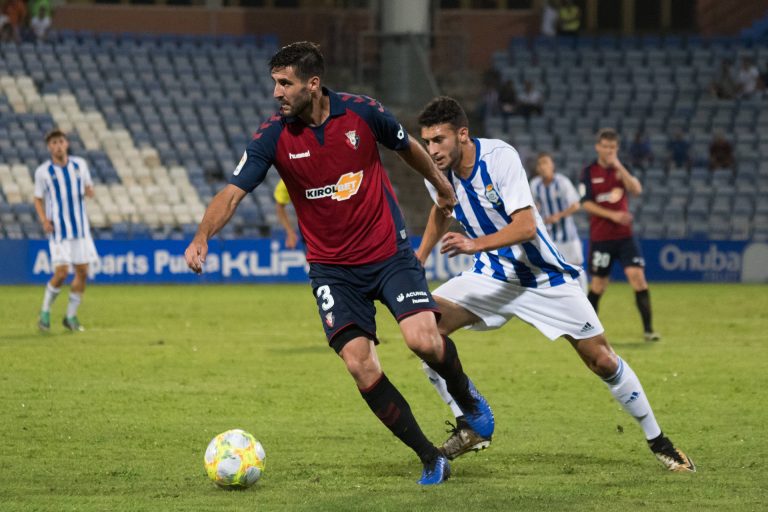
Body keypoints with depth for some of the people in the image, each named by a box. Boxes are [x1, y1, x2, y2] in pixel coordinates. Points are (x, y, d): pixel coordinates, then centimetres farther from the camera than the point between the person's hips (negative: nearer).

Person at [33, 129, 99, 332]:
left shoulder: (79, 165, 4)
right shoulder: (43, 171, -4)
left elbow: (88, 187, 15)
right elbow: (38, 199, 4)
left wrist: (89, 191, -9)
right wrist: (44, 220, -12)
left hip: (80, 228, 4)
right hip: (58, 230, -4)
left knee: (82, 272, 2)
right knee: (61, 273, -13)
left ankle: (71, 316, 16)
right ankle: (45, 312, 8)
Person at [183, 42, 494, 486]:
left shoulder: (362, 112, -10)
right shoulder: (274, 136, -10)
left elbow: (407, 146, 10)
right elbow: (233, 192, -15)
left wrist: (440, 183, 25)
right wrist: (202, 237, -33)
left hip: (389, 251, -1)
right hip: (332, 267, 1)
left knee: (422, 339, -20)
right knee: (360, 364, -13)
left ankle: (465, 394, 15)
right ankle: (431, 460, 0)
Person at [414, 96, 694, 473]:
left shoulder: (500, 157, -25)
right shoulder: (437, 172, -8)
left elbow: (526, 226, -32)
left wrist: (475, 244, -45)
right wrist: (416, 262, 14)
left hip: (542, 274, -4)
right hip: (491, 275, 5)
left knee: (603, 361, -4)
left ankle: (658, 442, 15)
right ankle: (469, 428, -6)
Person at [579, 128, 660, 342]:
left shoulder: (621, 169, 6)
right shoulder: (589, 172, -1)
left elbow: (637, 189, -11)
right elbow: (586, 203, -7)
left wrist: (619, 167, -19)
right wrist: (612, 215, -18)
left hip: (624, 235, 2)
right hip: (600, 235, -2)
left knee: (637, 275, -12)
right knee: (599, 284, 5)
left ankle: (648, 329, -11)